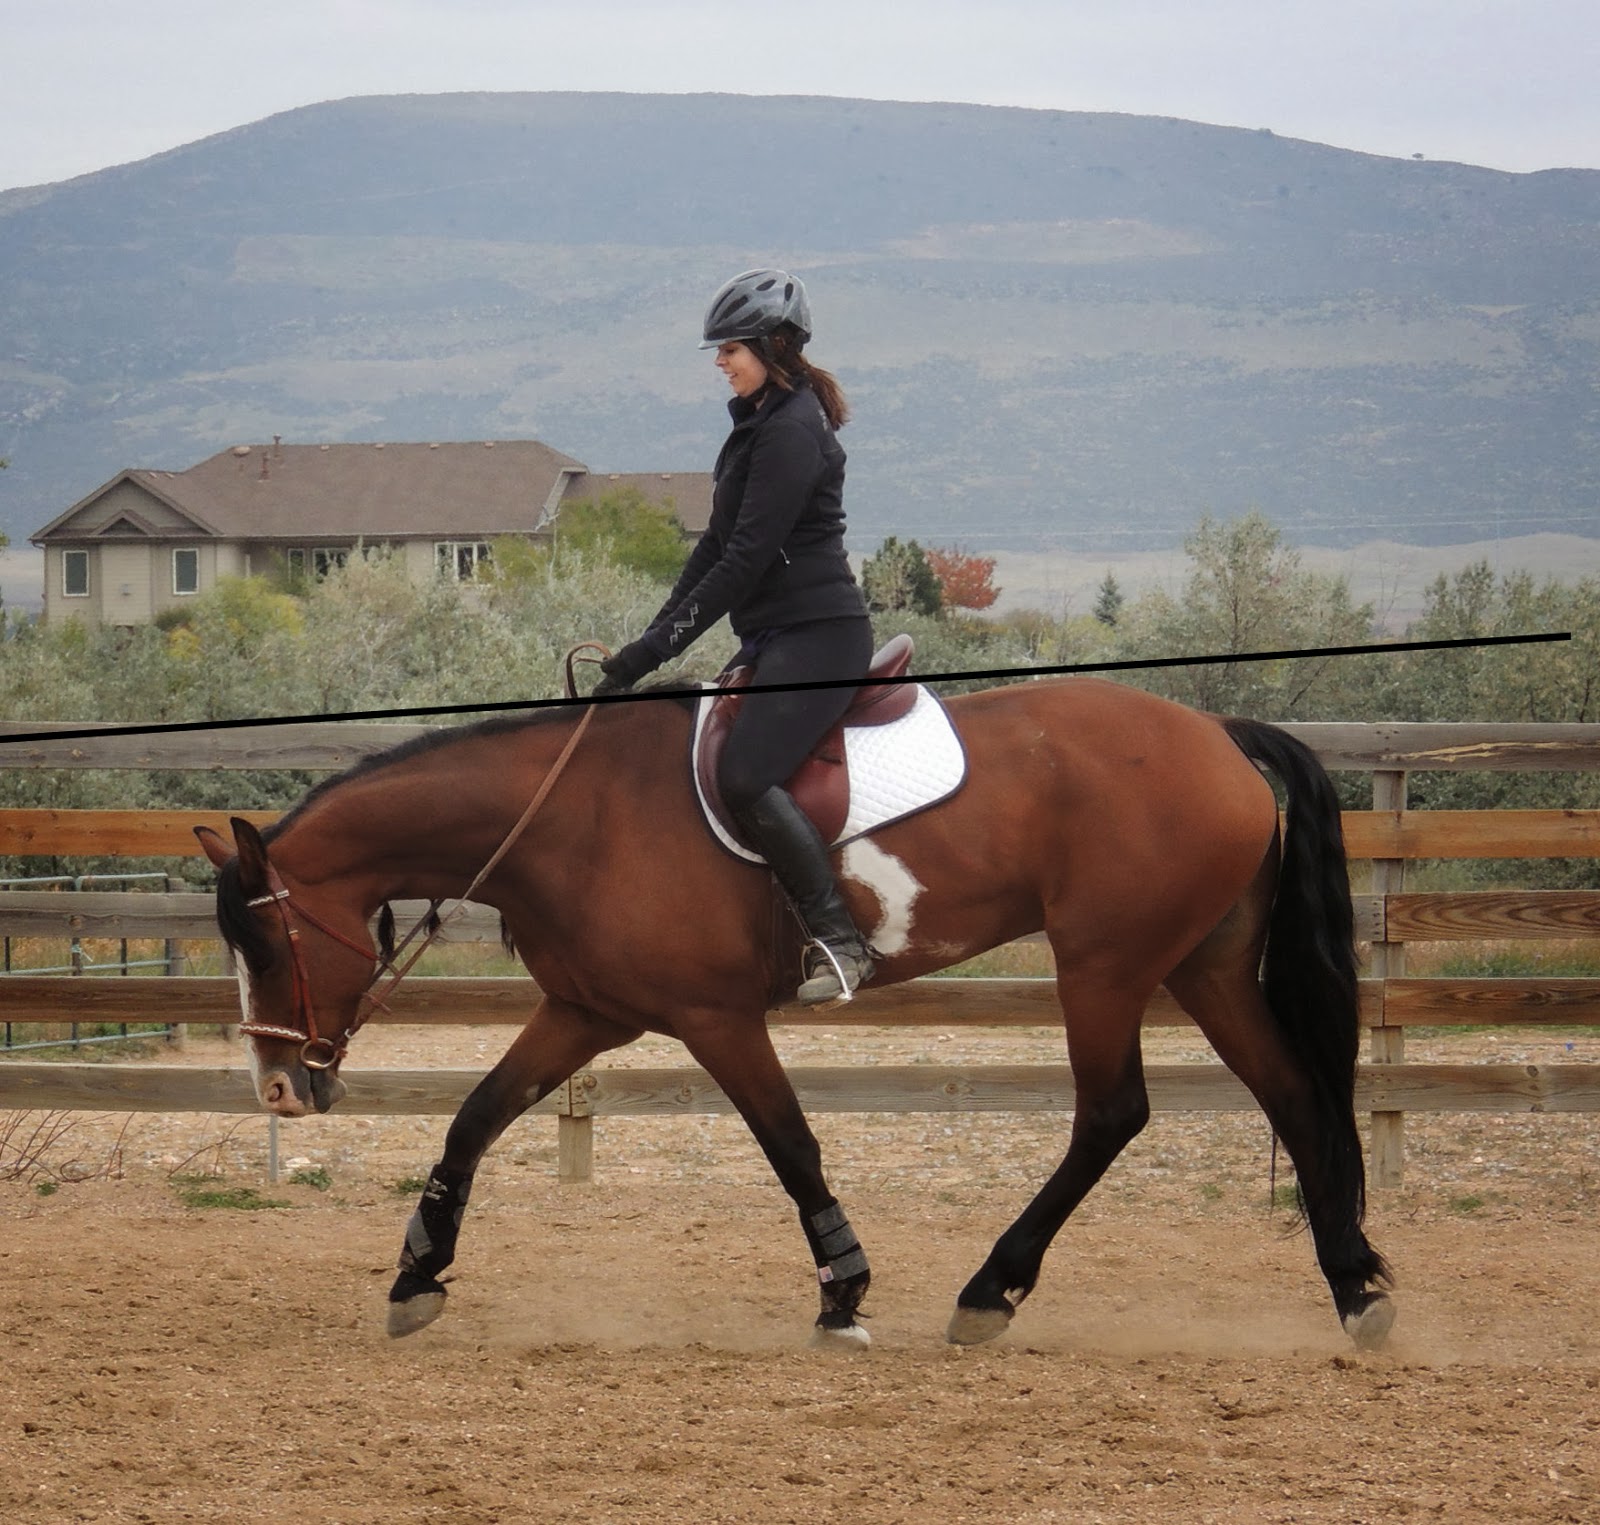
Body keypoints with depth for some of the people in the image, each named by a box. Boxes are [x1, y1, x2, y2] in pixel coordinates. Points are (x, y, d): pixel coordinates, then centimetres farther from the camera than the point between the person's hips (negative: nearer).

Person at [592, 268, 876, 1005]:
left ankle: (838, 941, -21)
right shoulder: (760, 424, 17)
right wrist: (652, 637, 11)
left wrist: (659, 646, -18)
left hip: (817, 633, -11)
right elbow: (718, 543, 19)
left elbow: (747, 558, -20)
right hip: (775, 638, 11)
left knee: (743, 777, -24)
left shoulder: (792, 431, -15)